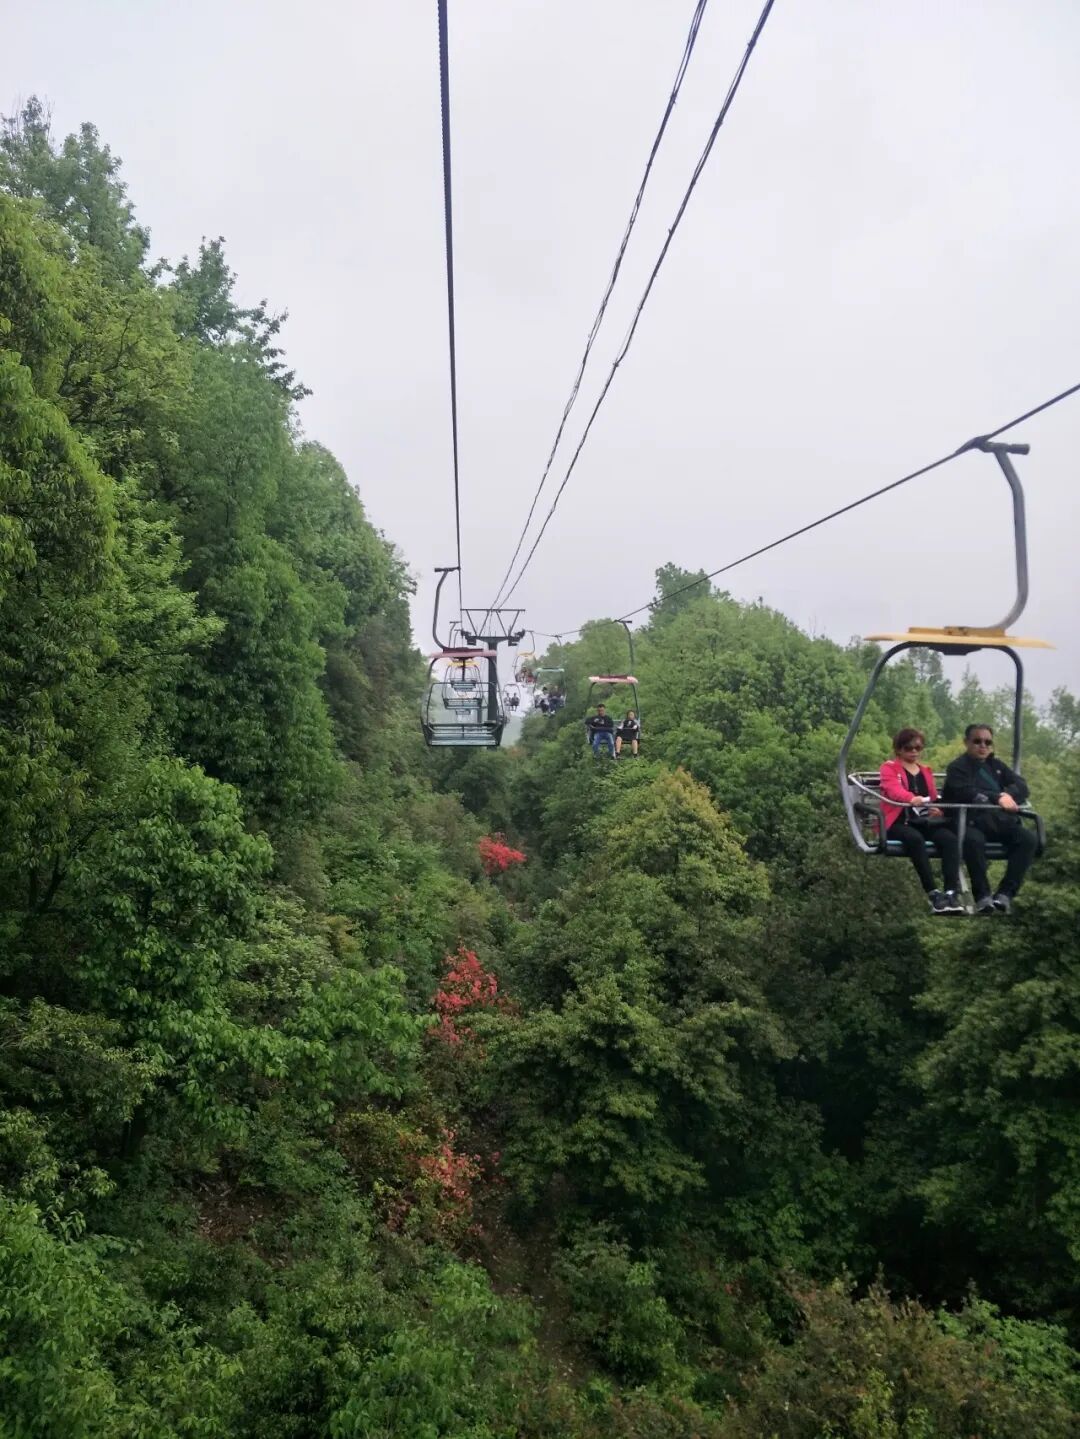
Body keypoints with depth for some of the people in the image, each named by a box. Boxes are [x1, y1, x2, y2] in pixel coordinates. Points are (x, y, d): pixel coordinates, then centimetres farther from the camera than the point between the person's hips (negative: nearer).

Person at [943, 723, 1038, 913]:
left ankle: (1005, 894, -24)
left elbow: (1022, 786, 11)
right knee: (974, 840, -39)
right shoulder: (958, 767, 7)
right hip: (971, 822, -5)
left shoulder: (996, 765, 25)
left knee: (1028, 839, -22)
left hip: (1000, 821, 6)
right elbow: (967, 794, -12)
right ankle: (983, 896, -30)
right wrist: (997, 798, -17)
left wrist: (1007, 795, -10)